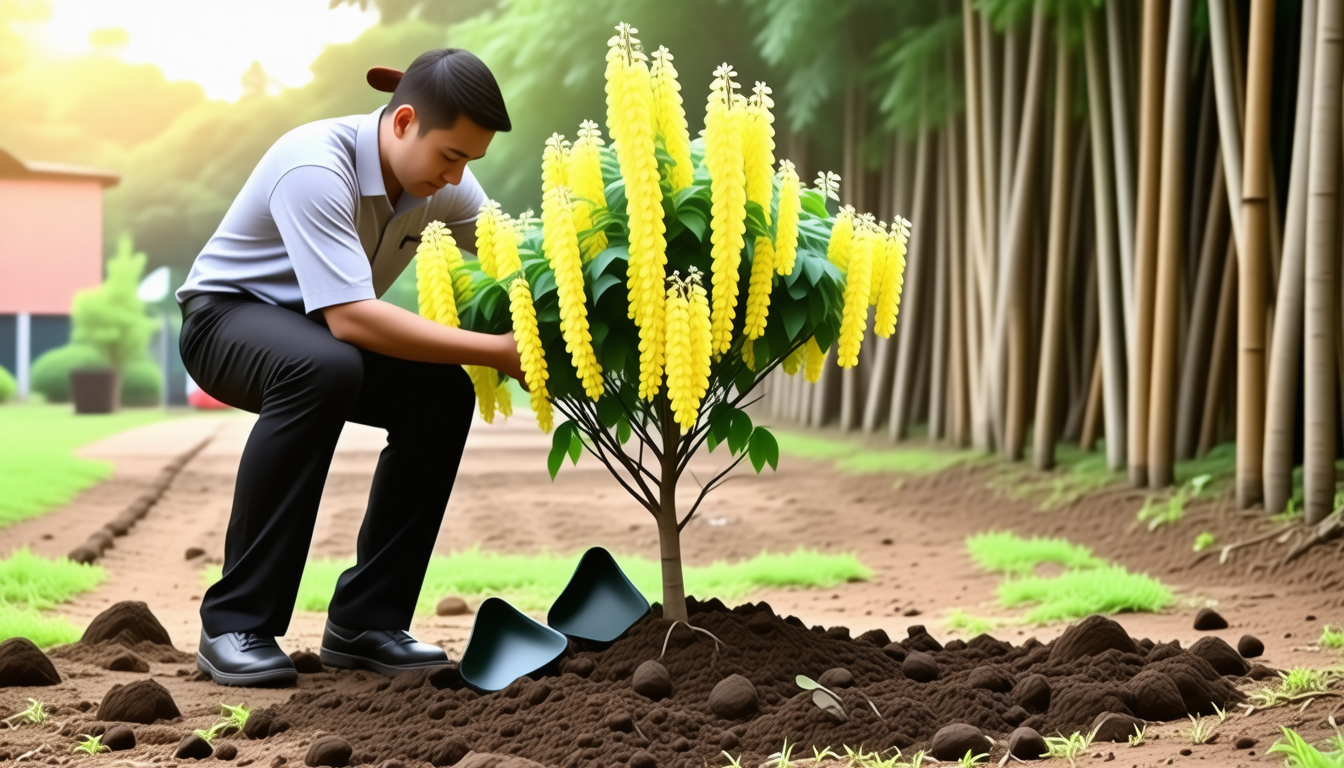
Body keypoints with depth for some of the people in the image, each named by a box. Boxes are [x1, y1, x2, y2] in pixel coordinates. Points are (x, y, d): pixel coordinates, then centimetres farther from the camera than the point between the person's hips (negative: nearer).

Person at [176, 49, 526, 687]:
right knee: (323, 368, -38)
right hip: (225, 316, -7)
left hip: (315, 331, 7)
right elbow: (349, 317, -39)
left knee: (443, 396, -18)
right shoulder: (316, 168, -32)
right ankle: (235, 626, -29)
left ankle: (363, 621, -8)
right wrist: (497, 352, -37)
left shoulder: (444, 184, -10)